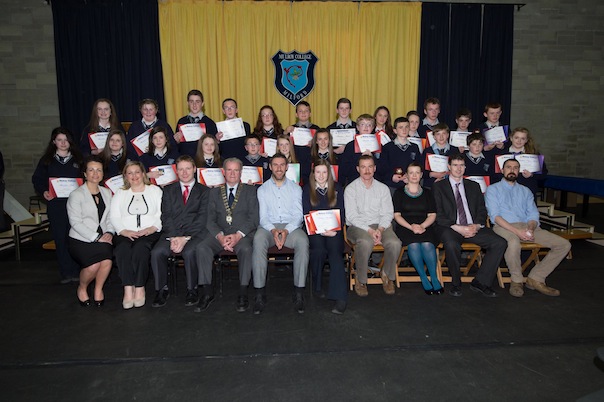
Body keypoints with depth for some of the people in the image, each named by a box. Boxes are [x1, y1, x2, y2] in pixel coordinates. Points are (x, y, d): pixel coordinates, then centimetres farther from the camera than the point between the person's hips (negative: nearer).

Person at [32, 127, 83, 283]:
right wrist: (44, 192, -9)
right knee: (60, 238, 1)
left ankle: (76, 271, 5)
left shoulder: (78, 159, 11)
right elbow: (37, 179, 9)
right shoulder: (46, 160, 10)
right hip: (55, 204, 1)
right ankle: (66, 273, 9)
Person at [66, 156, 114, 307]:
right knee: (93, 265, -26)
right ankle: (82, 289, 7)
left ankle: (98, 289, 2)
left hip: (102, 239, 4)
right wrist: (96, 238, -14)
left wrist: (109, 233, -5)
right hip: (80, 239, -3)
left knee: (107, 261, -26)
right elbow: (75, 222, -9)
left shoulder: (107, 192, 14)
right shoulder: (76, 194, -3)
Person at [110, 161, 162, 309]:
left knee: (140, 248, -34)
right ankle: (128, 289, -31)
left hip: (149, 233, -2)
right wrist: (124, 231, -9)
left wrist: (152, 228, -13)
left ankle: (140, 288, -26)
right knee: (122, 249, -32)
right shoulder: (120, 193, 23)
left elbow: (162, 214, 4)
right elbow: (114, 217, 10)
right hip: (125, 234, 2)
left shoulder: (155, 190, 16)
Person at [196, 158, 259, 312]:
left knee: (245, 248, -35)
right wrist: (220, 236, -13)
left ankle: (243, 293, -27)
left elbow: (253, 218, 0)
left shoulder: (250, 191, 12)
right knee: (202, 248, -27)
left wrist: (238, 235, -16)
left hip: (242, 234, -2)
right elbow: (210, 220, 7)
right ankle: (207, 292, -19)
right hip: (219, 234, 2)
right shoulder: (215, 192, 17)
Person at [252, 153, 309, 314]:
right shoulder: (263, 189, 15)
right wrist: (273, 230, -17)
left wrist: (286, 231, -17)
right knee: (258, 240, -34)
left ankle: (299, 292, -26)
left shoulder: (295, 188, 14)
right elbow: (263, 216, 5)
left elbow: (298, 215, 4)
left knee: (303, 241, -33)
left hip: (291, 227, 0)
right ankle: (260, 293, -29)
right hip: (269, 226, 0)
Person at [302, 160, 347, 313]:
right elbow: (306, 214, 2)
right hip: (314, 230, 0)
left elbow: (342, 213, 8)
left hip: (333, 230, 0)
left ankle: (340, 297, -33)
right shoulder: (307, 189, 10)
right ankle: (317, 286, -9)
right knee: (319, 250, -31)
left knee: (335, 251, -28)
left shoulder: (337, 188, 13)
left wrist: (335, 230, -11)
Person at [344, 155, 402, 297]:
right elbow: (351, 216, -6)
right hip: (357, 226, -3)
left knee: (395, 243, -28)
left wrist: (380, 229, -13)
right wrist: (369, 231, -18)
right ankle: (361, 280, -16)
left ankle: (387, 275, -1)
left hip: (380, 225, 3)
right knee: (366, 242, -37)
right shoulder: (351, 189, 3)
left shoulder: (383, 188, 13)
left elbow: (387, 213, 7)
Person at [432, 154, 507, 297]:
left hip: (473, 228, 4)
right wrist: (458, 228, -15)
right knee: (452, 245, -37)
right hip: (450, 228, -4)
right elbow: (438, 215, -3)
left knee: (500, 243, -18)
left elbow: (482, 211, 13)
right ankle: (456, 283, -11)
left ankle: (480, 282, -6)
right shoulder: (439, 186, 6)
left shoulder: (474, 186, 19)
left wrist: (476, 226, -8)